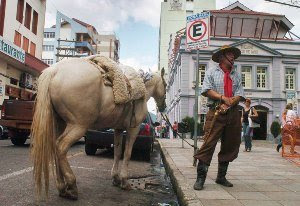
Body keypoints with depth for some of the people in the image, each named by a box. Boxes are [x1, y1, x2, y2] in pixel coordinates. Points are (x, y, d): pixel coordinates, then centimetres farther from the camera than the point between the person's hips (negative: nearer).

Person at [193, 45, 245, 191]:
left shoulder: (237, 76, 18)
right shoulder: (211, 72, 9)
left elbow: (240, 94, 5)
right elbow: (207, 90, -4)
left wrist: (229, 104, -13)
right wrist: (223, 98, -14)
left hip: (233, 113, 5)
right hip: (215, 113, -5)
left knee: (230, 146, 8)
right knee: (208, 144, -12)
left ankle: (221, 177, 22)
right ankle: (200, 178, -5)